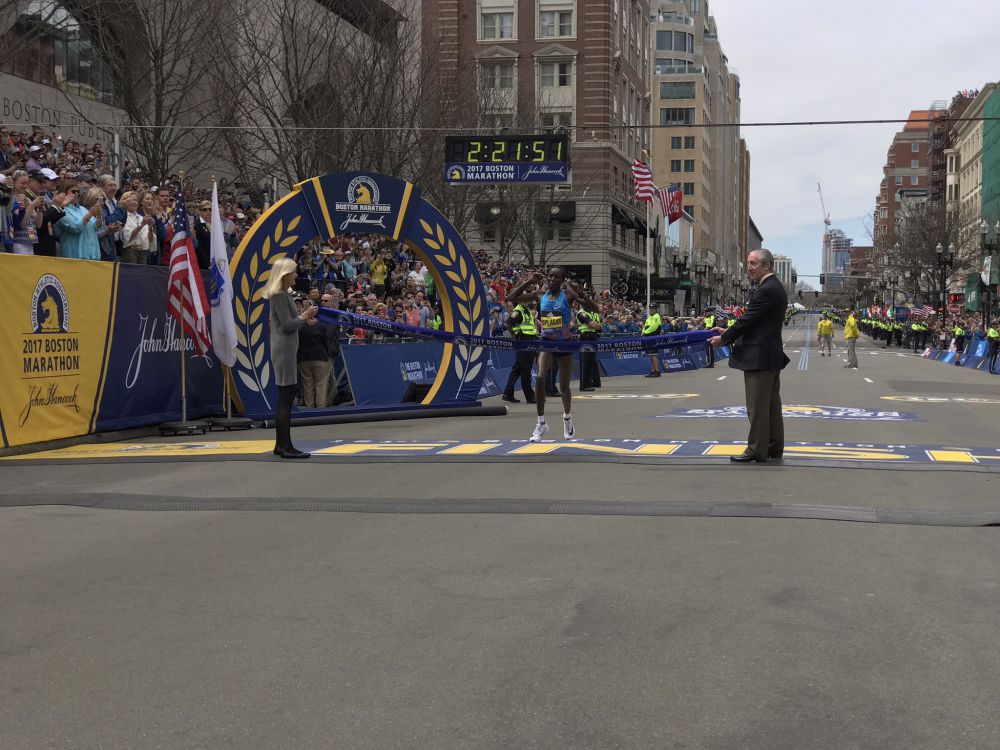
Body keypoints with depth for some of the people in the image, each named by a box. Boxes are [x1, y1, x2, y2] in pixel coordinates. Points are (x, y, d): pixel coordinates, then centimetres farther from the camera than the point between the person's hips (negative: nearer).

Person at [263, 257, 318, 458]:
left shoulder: (283, 294, 17)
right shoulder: (279, 296, -15)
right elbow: (287, 325, -19)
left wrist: (304, 320, 12)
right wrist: (303, 317, -7)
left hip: (287, 350, 11)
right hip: (284, 350, -11)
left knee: (286, 396, 13)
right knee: (286, 398, -8)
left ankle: (280, 445, 19)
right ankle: (286, 447, -5)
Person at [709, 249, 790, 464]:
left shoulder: (766, 290, -18)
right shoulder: (774, 287, 14)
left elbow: (748, 320, -17)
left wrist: (724, 339, -6)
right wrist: (728, 332, 14)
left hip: (759, 357, -10)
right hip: (772, 355, 10)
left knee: (757, 406, -5)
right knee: (771, 404, 14)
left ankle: (757, 450, 0)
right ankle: (774, 446, 20)